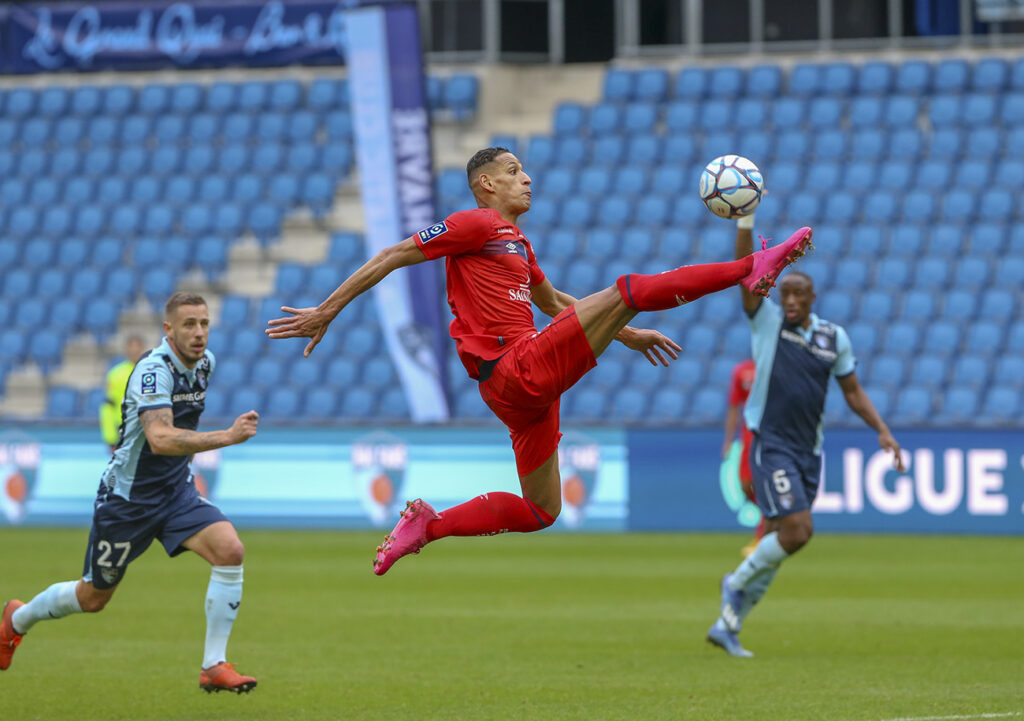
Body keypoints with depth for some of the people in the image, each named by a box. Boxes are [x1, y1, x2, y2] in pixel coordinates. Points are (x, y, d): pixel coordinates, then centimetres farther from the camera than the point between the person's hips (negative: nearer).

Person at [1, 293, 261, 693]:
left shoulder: (204, 362, 0)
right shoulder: (153, 370, -26)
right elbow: (160, 439, -40)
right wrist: (227, 437, -46)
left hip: (175, 490, 6)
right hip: (128, 494, -6)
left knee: (230, 551, -19)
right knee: (93, 598, 10)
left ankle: (214, 666, -12)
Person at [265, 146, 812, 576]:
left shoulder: (516, 242, 25)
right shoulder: (477, 225, -3)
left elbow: (554, 303, 39)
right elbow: (394, 256, -4)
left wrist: (626, 335, 39)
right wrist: (326, 312, -8)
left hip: (531, 386, 10)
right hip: (516, 371, -10)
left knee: (540, 511, 15)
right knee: (629, 289, -14)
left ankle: (427, 525, 17)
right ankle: (754, 268, -12)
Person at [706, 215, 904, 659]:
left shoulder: (834, 338, 8)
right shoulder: (766, 320, -2)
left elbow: (853, 391, 16)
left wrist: (882, 431, 6)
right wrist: (745, 220, -23)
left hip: (808, 451, 5)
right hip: (771, 446, -5)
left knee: (776, 542, 6)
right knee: (798, 531, -18)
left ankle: (727, 625, 16)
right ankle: (737, 582, 7)